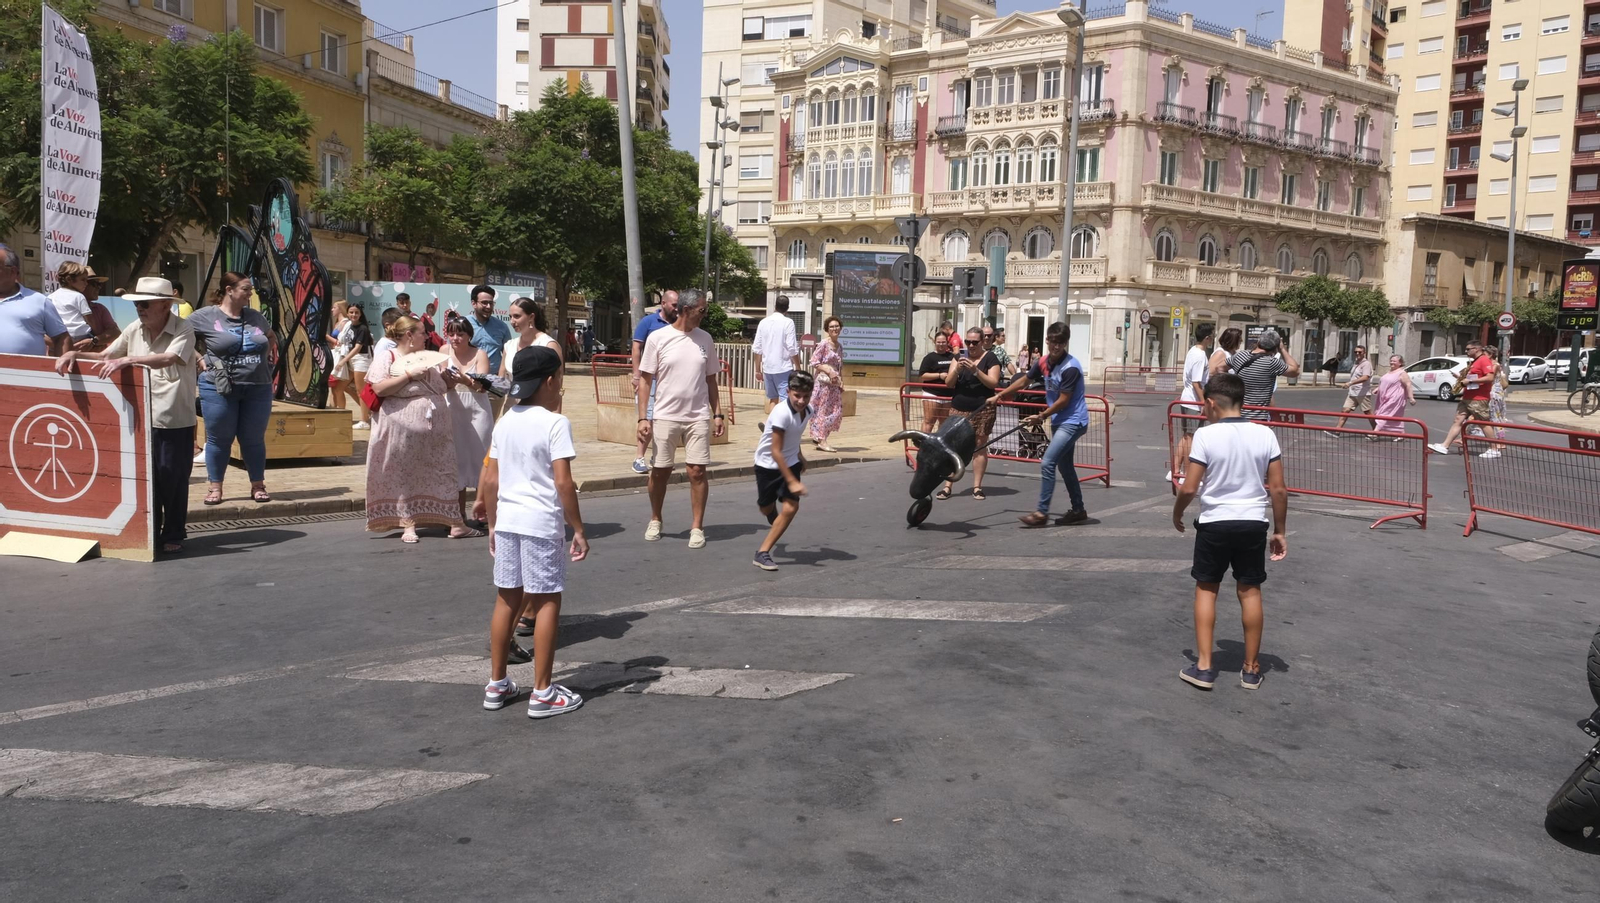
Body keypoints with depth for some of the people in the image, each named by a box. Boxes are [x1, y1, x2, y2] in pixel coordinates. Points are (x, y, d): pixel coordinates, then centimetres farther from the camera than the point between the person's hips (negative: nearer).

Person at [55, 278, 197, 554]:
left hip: (175, 420, -5)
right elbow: (104, 356, 16)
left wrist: (126, 360, -38)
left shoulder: (183, 330, -11)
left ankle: (173, 535, 15)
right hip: (142, 417, 5)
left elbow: (169, 358, -29)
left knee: (172, 478, 2)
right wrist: (75, 354, -1)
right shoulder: (134, 330, 7)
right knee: (144, 476, 10)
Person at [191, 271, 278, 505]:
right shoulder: (205, 316, -3)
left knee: (254, 439, 8)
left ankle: (258, 486, 18)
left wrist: (268, 360, 13)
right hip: (219, 389, -3)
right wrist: (200, 358, -3)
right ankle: (214, 486, 15)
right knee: (219, 439, 4)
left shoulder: (255, 316, 10)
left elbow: (271, 339, 27)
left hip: (258, 388, 3)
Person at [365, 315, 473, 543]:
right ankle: (408, 524, 8)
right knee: (404, 475, 1)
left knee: (442, 473, 5)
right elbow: (379, 388, -14)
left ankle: (454, 520, 7)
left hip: (435, 428, 5)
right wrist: (409, 374, -17)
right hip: (404, 429, -5)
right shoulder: (386, 357, -1)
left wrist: (454, 380, 5)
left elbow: (440, 387, 25)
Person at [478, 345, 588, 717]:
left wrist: (493, 523, 20)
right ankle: (542, 693, 7)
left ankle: (497, 685, 26)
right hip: (542, 524, -6)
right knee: (547, 602, 2)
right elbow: (563, 482, -16)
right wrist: (578, 529, -9)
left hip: (507, 521, 7)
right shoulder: (555, 423, -12)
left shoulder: (504, 423, 8)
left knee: (507, 598, 15)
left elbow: (490, 480, 10)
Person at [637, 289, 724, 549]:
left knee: (697, 471, -3)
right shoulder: (658, 338, -4)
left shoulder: (705, 339, 6)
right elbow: (646, 381, -3)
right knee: (660, 471, 7)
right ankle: (655, 520, 27)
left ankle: (697, 527, 6)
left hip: (698, 417, 2)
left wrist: (717, 414, 7)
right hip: (664, 417, -2)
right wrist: (643, 418, -9)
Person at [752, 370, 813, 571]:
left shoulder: (808, 410, -8)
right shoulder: (782, 413, -30)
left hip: (790, 463, 5)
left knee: (791, 507, -14)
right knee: (766, 508, 14)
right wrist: (792, 481, -30)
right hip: (768, 465, -5)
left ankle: (762, 553, -8)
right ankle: (776, 531, 51)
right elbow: (775, 452, -29)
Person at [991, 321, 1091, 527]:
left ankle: (1042, 512, -9)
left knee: (1047, 463, -14)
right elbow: (1024, 380, 16)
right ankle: (1078, 510, 27)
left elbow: (1063, 401, -19)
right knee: (1065, 466, 16)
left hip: (1073, 421, -9)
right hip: (1059, 421, 9)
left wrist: (1041, 417, -13)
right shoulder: (1043, 362, 1)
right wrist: (999, 395, 18)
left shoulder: (1071, 367, -21)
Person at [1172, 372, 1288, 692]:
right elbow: (1278, 489, -1)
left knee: (1206, 589, 11)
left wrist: (1177, 514, 6)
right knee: (1250, 592, 11)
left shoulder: (1205, 434, -12)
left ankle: (1204, 666, 10)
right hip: (1253, 523, 3)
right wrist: (1280, 531, 8)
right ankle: (1251, 668, 20)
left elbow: (1189, 488, -13)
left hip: (1214, 523, -2)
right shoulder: (1265, 434, -3)